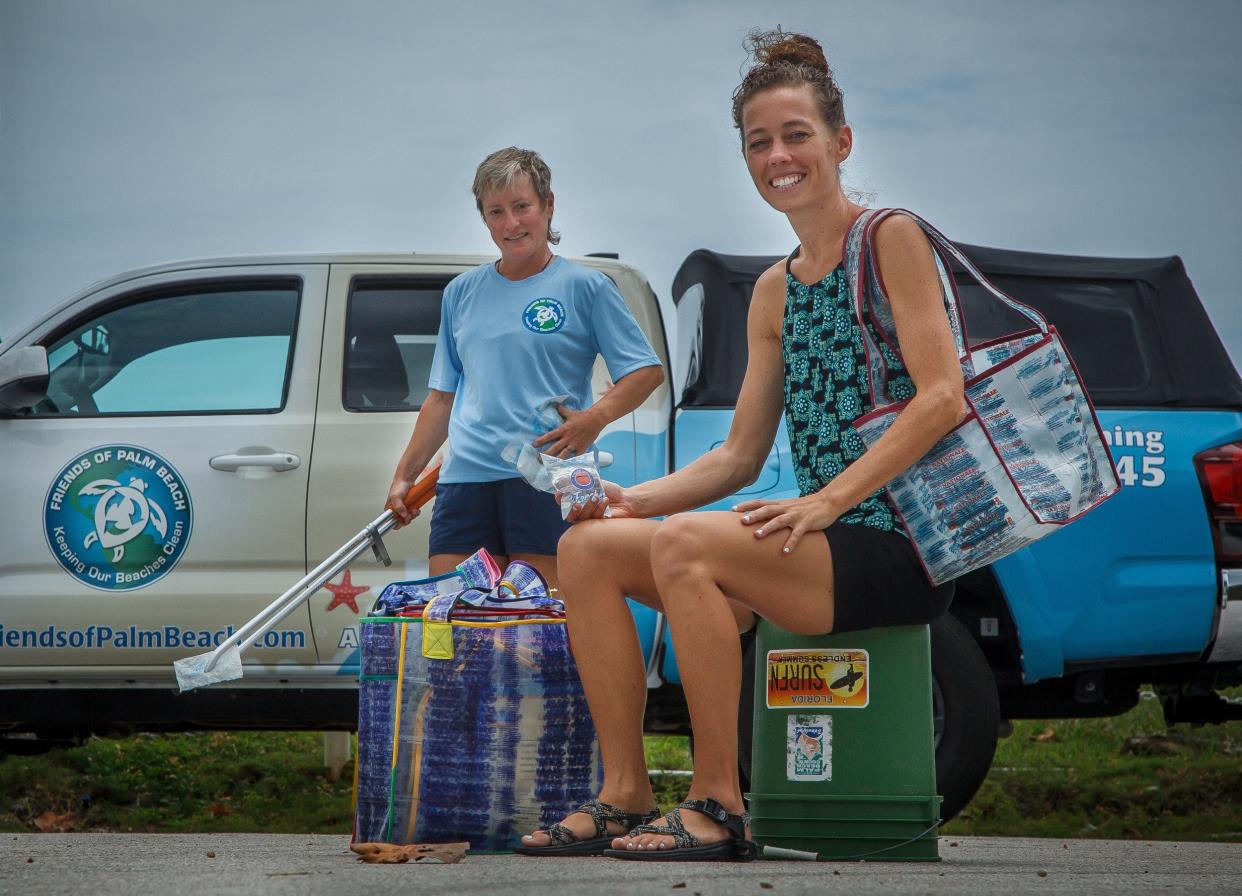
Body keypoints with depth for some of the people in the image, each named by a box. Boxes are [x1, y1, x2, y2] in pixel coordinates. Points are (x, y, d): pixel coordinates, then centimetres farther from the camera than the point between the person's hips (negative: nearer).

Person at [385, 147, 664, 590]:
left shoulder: (585, 287, 5)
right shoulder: (461, 293, 19)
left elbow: (647, 370, 2)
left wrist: (595, 417, -16)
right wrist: (404, 475, 20)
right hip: (464, 478, 4)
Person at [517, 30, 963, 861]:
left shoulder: (891, 238, -3)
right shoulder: (775, 291, 19)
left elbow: (944, 397, -14)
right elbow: (740, 455, 17)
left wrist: (829, 500, -20)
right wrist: (634, 500, 1)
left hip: (897, 545, -8)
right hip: (823, 539, 8)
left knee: (685, 543, -30)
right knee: (589, 547, -4)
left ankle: (719, 807, -24)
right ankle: (626, 793, -4)